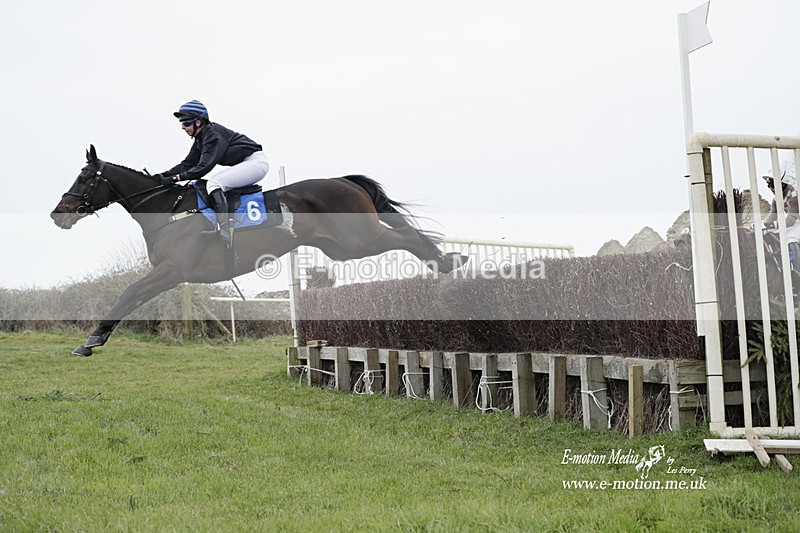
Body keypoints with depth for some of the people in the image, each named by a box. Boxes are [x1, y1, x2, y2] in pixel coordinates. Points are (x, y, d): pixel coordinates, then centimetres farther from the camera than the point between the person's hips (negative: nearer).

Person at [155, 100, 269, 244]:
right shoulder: (200, 139, 12)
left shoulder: (213, 134, -18)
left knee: (214, 183, -21)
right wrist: (165, 175, 0)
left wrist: (176, 178, -25)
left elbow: (204, 167, -24)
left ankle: (224, 231, -32)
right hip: (246, 164, 11)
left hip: (256, 161, -11)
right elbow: (188, 163, 11)